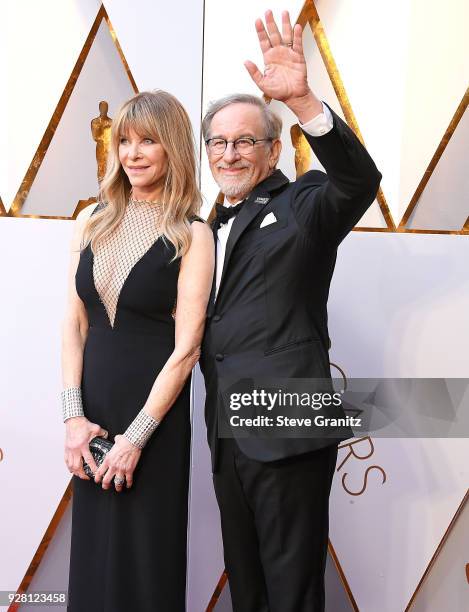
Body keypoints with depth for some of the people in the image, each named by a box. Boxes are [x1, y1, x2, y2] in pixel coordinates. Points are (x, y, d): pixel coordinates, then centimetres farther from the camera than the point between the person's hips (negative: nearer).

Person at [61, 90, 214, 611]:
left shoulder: (192, 236, -8)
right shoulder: (92, 221, 4)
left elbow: (186, 347, -12)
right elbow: (74, 323, 3)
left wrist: (136, 437, -13)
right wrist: (73, 415, -5)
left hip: (155, 410, -4)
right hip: (93, 400, 4)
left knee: (146, 548, 11)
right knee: (92, 548, 17)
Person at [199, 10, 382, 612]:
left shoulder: (303, 205, -4)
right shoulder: (214, 226, 16)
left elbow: (360, 179, -25)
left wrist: (302, 99, -36)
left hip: (287, 428, -7)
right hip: (226, 432, 7)